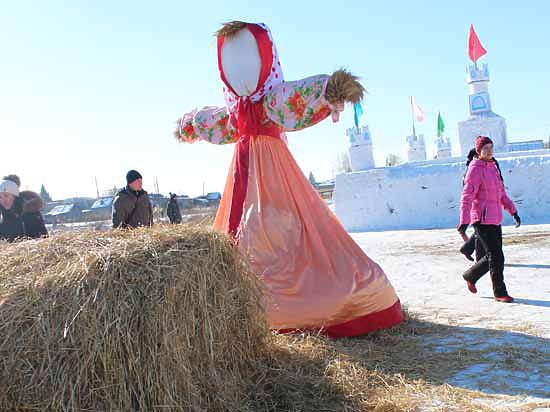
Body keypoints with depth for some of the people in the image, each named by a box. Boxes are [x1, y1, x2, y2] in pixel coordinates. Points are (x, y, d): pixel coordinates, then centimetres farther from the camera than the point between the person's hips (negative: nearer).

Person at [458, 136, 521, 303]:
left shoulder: (493, 167, 15)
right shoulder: (475, 169, -11)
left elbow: (501, 193, 24)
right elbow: (466, 197, -17)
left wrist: (513, 211, 20)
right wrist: (464, 221, -23)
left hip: (495, 220, 8)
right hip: (482, 220, -8)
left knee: (493, 256, 13)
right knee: (496, 257, -5)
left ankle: (470, 276, 32)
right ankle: (500, 292, 6)